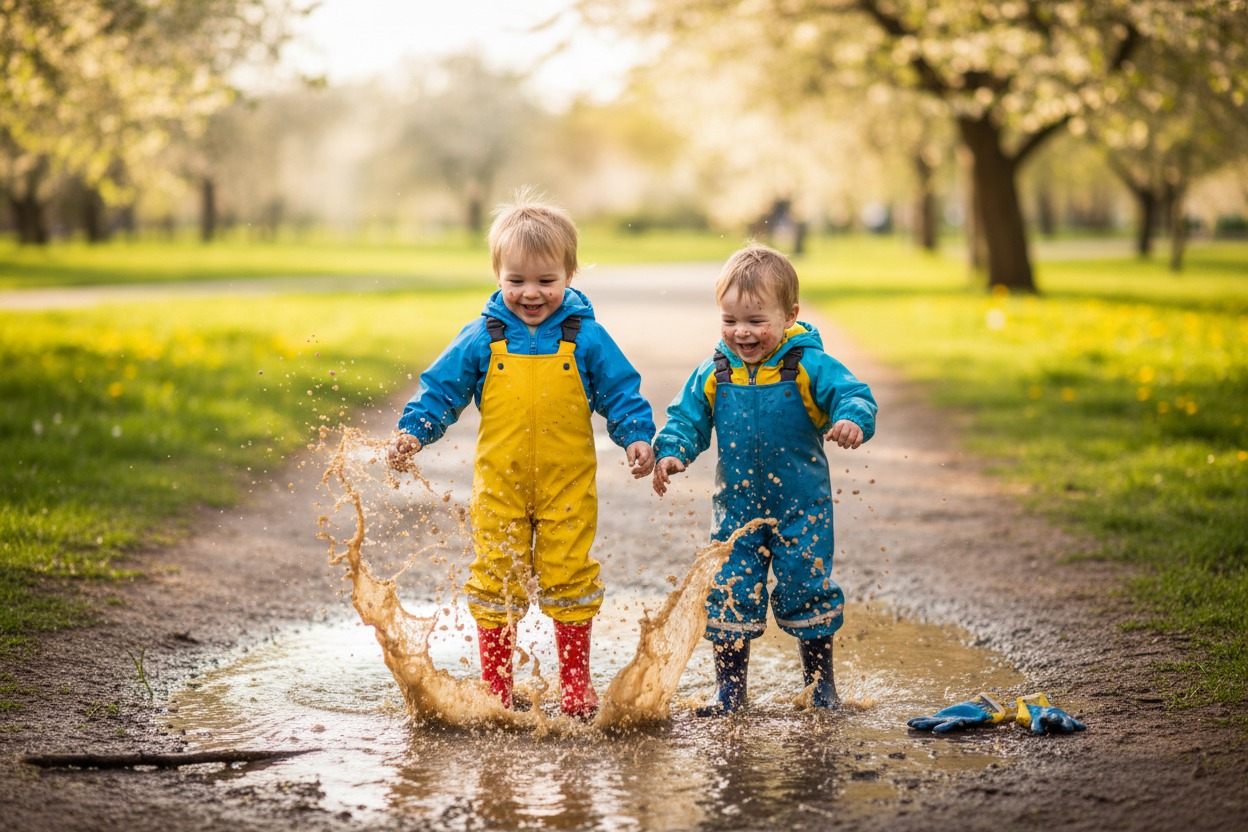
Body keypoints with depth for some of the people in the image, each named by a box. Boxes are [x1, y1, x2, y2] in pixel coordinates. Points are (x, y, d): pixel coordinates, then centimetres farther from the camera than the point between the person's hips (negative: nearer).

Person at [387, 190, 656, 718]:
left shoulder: (586, 338, -1)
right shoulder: (481, 340, 0)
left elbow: (621, 393, 4)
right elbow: (440, 389, 5)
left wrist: (637, 437, -11)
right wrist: (412, 431, -7)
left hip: (568, 486, -1)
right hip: (500, 486, 1)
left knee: (568, 578, 4)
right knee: (495, 581, 5)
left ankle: (575, 682, 21)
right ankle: (494, 687, 18)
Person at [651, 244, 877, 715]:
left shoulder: (809, 367, -10)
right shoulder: (713, 375, -1)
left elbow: (852, 395, -17)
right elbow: (687, 418, 6)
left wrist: (852, 420, -39)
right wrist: (671, 452, -14)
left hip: (802, 509, -2)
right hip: (736, 510, 3)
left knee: (807, 593, 5)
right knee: (729, 597, 3)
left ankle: (821, 686, 24)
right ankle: (729, 691, 16)